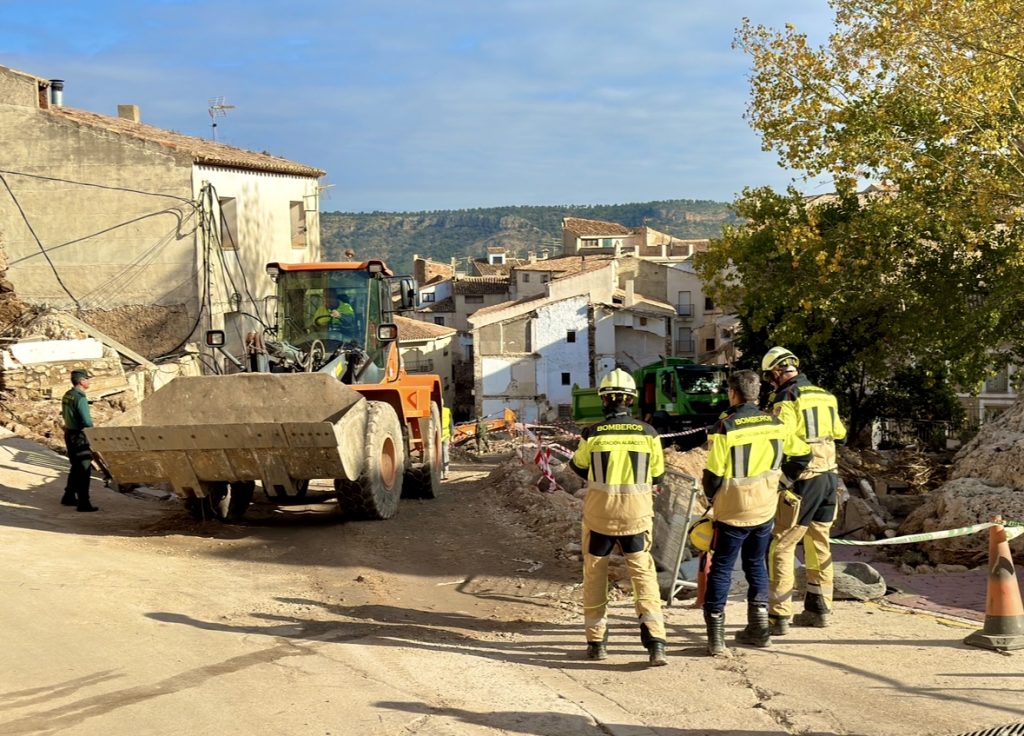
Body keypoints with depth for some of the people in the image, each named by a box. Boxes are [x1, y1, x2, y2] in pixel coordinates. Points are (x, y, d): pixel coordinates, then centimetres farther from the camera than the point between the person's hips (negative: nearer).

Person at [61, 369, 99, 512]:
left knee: (75, 468, 21)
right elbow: (87, 422, -22)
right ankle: (83, 503, -4)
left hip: (69, 434, 9)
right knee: (84, 470, -4)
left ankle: (69, 497, 29)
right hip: (79, 437, -9)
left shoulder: (67, 395, 8)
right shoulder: (80, 398, -21)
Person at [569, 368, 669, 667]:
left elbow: (580, 468, 7)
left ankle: (596, 641, 19)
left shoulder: (592, 434, -11)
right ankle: (655, 641, -6)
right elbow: (657, 476, 5)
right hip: (637, 516, 1)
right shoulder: (647, 433, -7)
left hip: (598, 516, 0)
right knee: (644, 574, 6)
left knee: (595, 576, 14)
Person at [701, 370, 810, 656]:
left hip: (732, 511, -5)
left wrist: (712, 496, 4)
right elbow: (803, 454, 8)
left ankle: (716, 635, 0)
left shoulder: (725, 428, -18)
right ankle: (759, 627, 24)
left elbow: (713, 474, -16)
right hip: (765, 508, 5)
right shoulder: (775, 424, -2)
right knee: (756, 565, 20)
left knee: (721, 569, 4)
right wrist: (783, 476, 21)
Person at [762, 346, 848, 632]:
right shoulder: (825, 396, 11)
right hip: (829, 476, 8)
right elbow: (839, 434, 24)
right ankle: (819, 609, 26)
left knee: (780, 547, -4)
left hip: (801, 480, -8)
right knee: (819, 544, 18)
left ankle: (779, 616, -7)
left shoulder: (785, 399, -12)